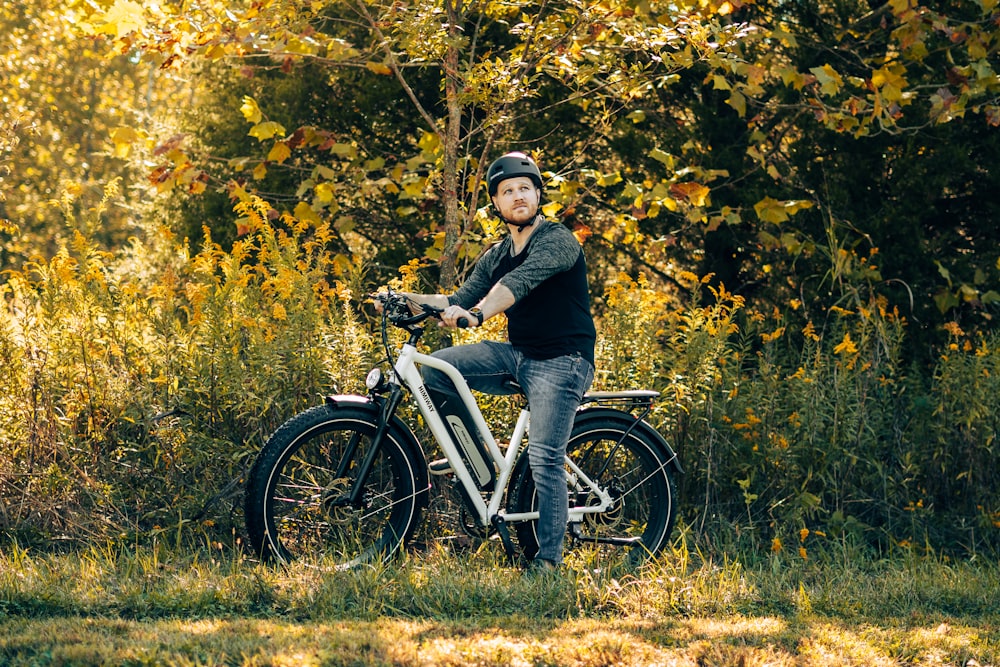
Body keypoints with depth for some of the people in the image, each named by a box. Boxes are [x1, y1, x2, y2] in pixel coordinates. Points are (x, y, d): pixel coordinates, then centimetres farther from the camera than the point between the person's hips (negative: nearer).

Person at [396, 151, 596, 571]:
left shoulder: (557, 241, -11)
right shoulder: (496, 256, 14)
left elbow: (519, 281, -29)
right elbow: (460, 302, 9)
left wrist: (478, 314, -45)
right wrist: (408, 299, -7)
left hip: (561, 363, -7)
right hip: (516, 356, 7)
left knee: (545, 458, -18)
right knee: (431, 371, -10)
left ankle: (549, 557, -9)